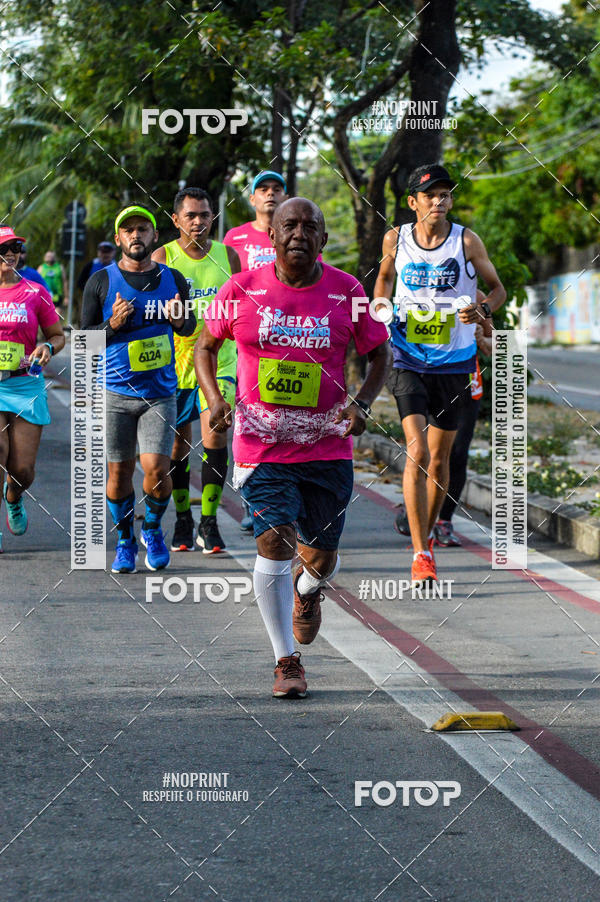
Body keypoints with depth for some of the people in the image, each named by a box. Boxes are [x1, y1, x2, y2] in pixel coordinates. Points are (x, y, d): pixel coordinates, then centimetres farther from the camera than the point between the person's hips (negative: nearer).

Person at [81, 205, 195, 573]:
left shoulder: (173, 279, 5)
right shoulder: (101, 282, 0)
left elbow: (190, 325, 17)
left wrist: (180, 320, -7)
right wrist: (112, 325, -15)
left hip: (161, 393, 0)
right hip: (116, 392, 0)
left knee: (157, 468, -12)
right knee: (119, 471, 3)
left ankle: (152, 528, 16)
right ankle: (125, 542, 24)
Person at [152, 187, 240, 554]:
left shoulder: (227, 255, 5)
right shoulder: (163, 257, -1)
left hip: (219, 361, 0)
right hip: (175, 360, 0)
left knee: (215, 435, -14)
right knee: (179, 443, 8)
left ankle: (209, 522, -6)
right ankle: (183, 520, 24)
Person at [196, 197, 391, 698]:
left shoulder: (347, 292, -2)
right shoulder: (242, 290, -3)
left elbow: (381, 355, 9)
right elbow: (205, 344, 11)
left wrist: (362, 404, -8)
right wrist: (215, 399, -5)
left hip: (328, 446, 2)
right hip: (262, 446, -2)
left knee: (323, 556, 10)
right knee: (274, 543, -17)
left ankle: (307, 589, 51)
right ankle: (286, 661, -4)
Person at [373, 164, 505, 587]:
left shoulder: (467, 241, -4)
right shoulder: (396, 239, 0)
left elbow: (498, 288, 6)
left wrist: (482, 310, -14)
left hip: (454, 363, 1)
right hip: (408, 361, -1)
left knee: (439, 459, 10)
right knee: (417, 451, -16)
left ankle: (426, 533, 35)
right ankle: (421, 554, -17)